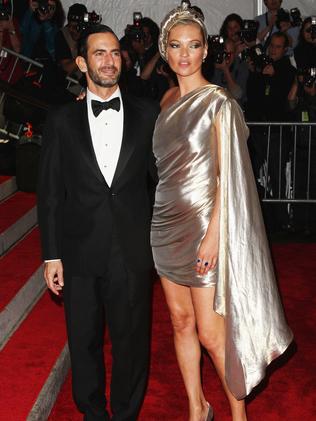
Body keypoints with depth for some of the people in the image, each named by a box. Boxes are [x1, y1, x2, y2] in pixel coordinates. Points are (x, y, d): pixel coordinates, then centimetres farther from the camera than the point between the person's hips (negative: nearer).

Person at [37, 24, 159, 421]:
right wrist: (52, 255, 0)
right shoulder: (61, 120, 3)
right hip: (81, 251, 1)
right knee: (84, 342, 13)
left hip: (132, 251, 0)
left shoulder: (146, 113, 4)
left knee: (132, 340, 10)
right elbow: (49, 192, 3)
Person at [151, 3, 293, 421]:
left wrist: (213, 234, -18)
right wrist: (154, 219, 12)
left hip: (202, 224, -6)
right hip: (166, 223, 7)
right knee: (181, 322, 13)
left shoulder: (217, 102, -10)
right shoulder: (168, 99, 9)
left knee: (211, 331, -2)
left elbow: (226, 175, -13)